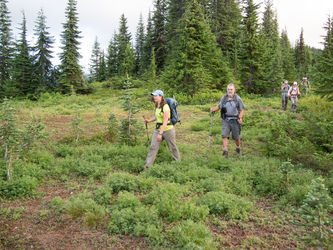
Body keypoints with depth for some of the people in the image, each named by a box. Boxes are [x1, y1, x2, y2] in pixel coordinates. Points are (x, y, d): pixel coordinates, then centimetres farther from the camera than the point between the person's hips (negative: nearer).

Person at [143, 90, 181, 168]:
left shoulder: (165, 106, -20)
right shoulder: (156, 106, 6)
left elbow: (165, 121, -25)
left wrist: (160, 133, -30)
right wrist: (149, 121, 4)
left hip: (168, 129, -7)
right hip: (158, 129, 7)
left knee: (172, 148, 9)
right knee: (153, 147, 0)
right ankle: (146, 166, 1)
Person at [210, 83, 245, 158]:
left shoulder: (238, 99, -3)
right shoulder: (223, 98, 4)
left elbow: (242, 109, 0)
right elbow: (219, 106, 18)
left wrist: (240, 117, -16)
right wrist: (214, 109, -1)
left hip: (235, 120, -2)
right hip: (225, 120, 2)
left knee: (236, 137, 9)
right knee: (224, 135, -12)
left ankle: (238, 148, 35)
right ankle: (225, 151, -12)